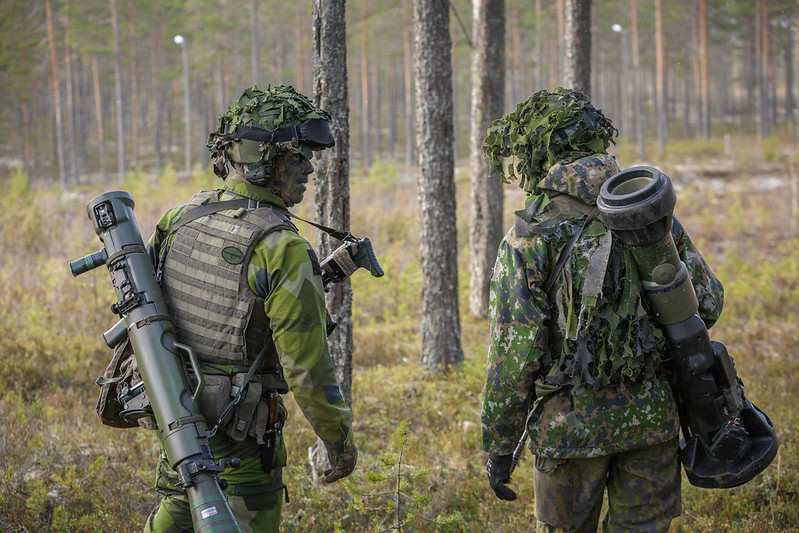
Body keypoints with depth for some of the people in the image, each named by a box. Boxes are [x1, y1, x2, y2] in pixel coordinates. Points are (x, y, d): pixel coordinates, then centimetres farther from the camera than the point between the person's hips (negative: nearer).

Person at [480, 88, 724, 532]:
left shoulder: (530, 238, -11)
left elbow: (515, 352, -13)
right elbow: (708, 301, 5)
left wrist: (499, 446, -4)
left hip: (572, 424, -3)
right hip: (651, 414, 3)